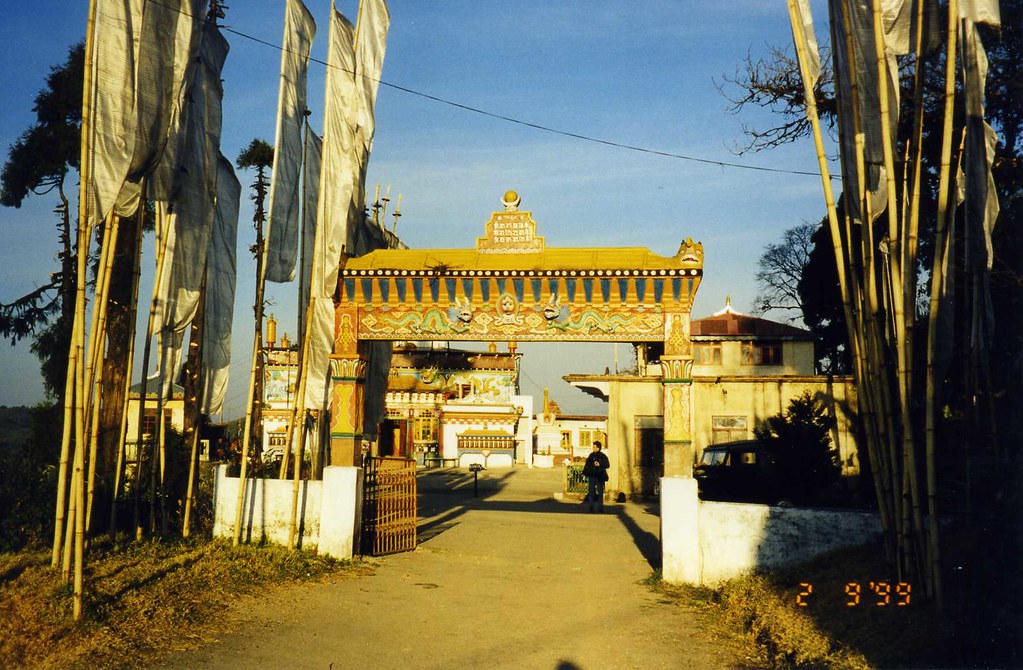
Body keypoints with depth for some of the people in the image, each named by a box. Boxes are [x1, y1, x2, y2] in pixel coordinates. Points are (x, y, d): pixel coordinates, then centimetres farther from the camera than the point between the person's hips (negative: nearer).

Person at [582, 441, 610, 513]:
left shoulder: (603, 456, -2)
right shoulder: (591, 455, 9)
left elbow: (607, 465, -5)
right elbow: (587, 464, 12)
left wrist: (600, 464, -19)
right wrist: (584, 473, 6)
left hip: (600, 476, -3)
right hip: (592, 476, 3)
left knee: (600, 492, 3)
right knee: (591, 492, 2)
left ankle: (600, 508, 10)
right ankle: (591, 508, 8)